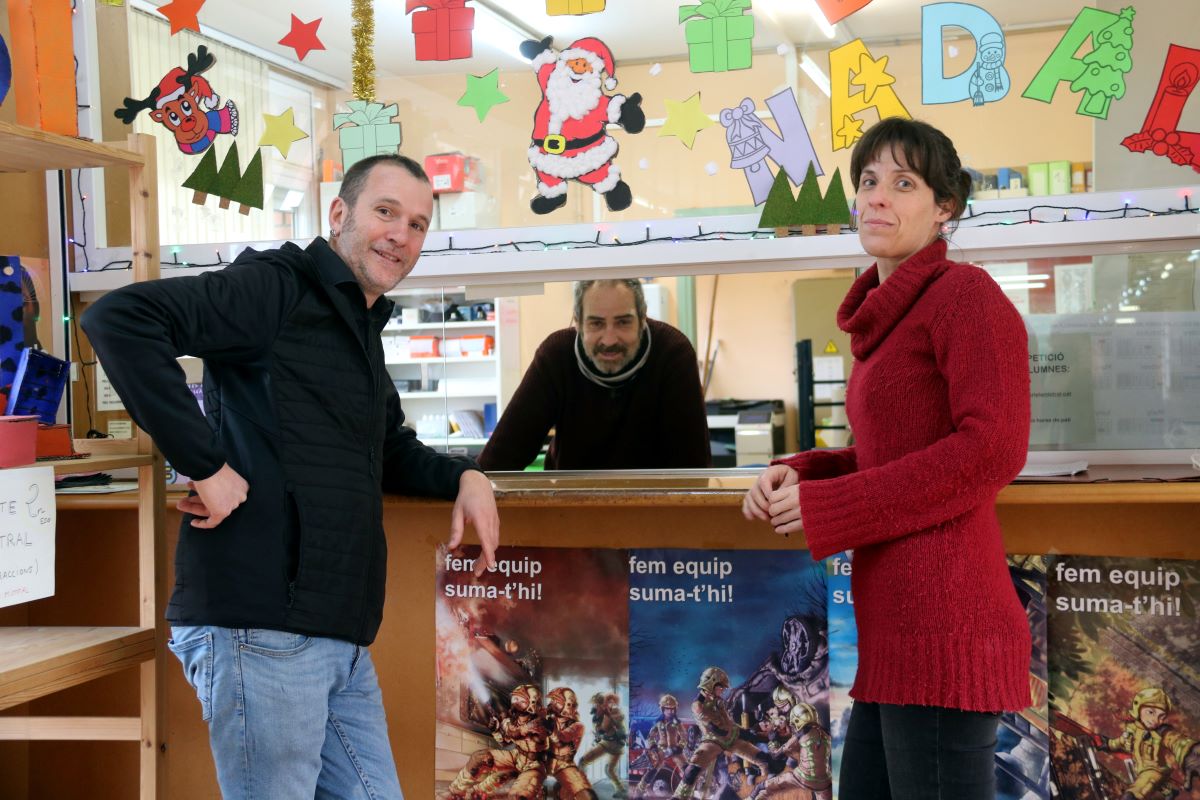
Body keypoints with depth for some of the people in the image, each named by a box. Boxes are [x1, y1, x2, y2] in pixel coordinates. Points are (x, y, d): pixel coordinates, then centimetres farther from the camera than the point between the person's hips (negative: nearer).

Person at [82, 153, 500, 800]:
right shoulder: (276, 290, -6)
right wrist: (204, 463, -21)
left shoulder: (360, 332, 22)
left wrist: (464, 476, 15)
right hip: (260, 626, -9)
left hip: (341, 637, 9)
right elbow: (119, 317, -19)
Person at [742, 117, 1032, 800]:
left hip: (940, 628, -9)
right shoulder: (895, 317, 20)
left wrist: (826, 509, -13)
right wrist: (800, 477, 7)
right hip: (900, 633, 9)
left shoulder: (968, 293, -5)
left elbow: (992, 449, -17)